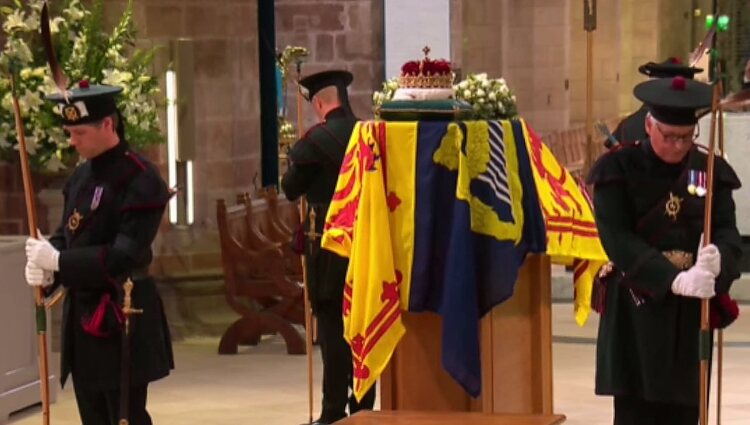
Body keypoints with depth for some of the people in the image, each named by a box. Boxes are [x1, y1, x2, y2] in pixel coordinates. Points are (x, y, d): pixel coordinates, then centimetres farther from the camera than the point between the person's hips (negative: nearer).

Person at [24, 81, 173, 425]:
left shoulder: (140, 180, -15)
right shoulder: (81, 176, 10)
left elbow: (126, 255, -21)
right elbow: (67, 234, 14)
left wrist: (58, 261, -21)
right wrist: (45, 269, -8)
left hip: (121, 319, -8)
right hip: (82, 313, 8)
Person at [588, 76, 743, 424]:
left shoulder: (710, 170, 6)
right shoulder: (618, 169, -4)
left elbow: (727, 232, 0)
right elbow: (617, 239, -13)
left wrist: (716, 261, -25)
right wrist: (674, 279, -25)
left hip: (692, 313, 3)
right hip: (636, 313, -3)